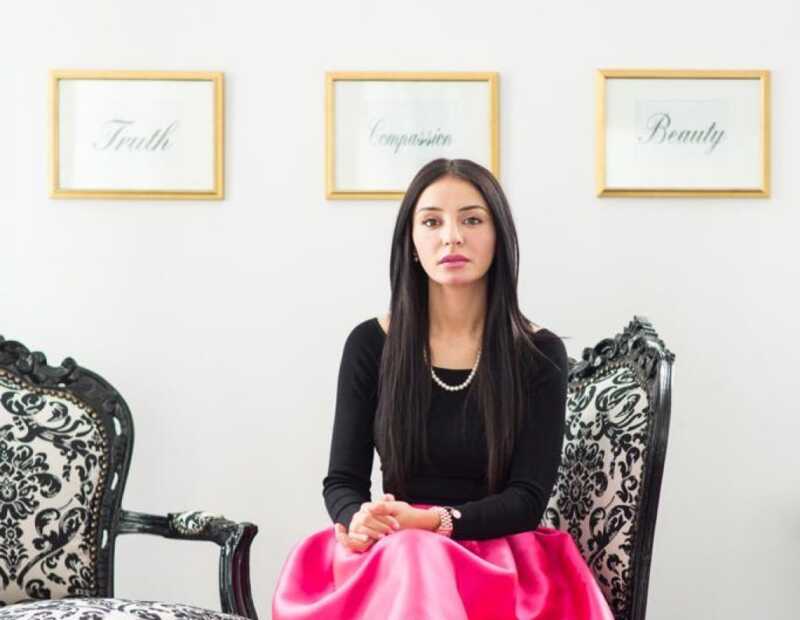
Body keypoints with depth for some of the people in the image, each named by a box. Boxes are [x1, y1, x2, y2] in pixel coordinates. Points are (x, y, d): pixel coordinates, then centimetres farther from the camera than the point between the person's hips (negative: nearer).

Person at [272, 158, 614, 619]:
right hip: (388, 556, 1)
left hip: (498, 558, -1)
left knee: (426, 580, -35)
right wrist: (360, 521, -20)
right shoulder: (370, 344, 3)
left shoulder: (539, 354, -1)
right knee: (401, 564, -35)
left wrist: (429, 522, -23)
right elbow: (343, 480, 4)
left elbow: (528, 498, -6)